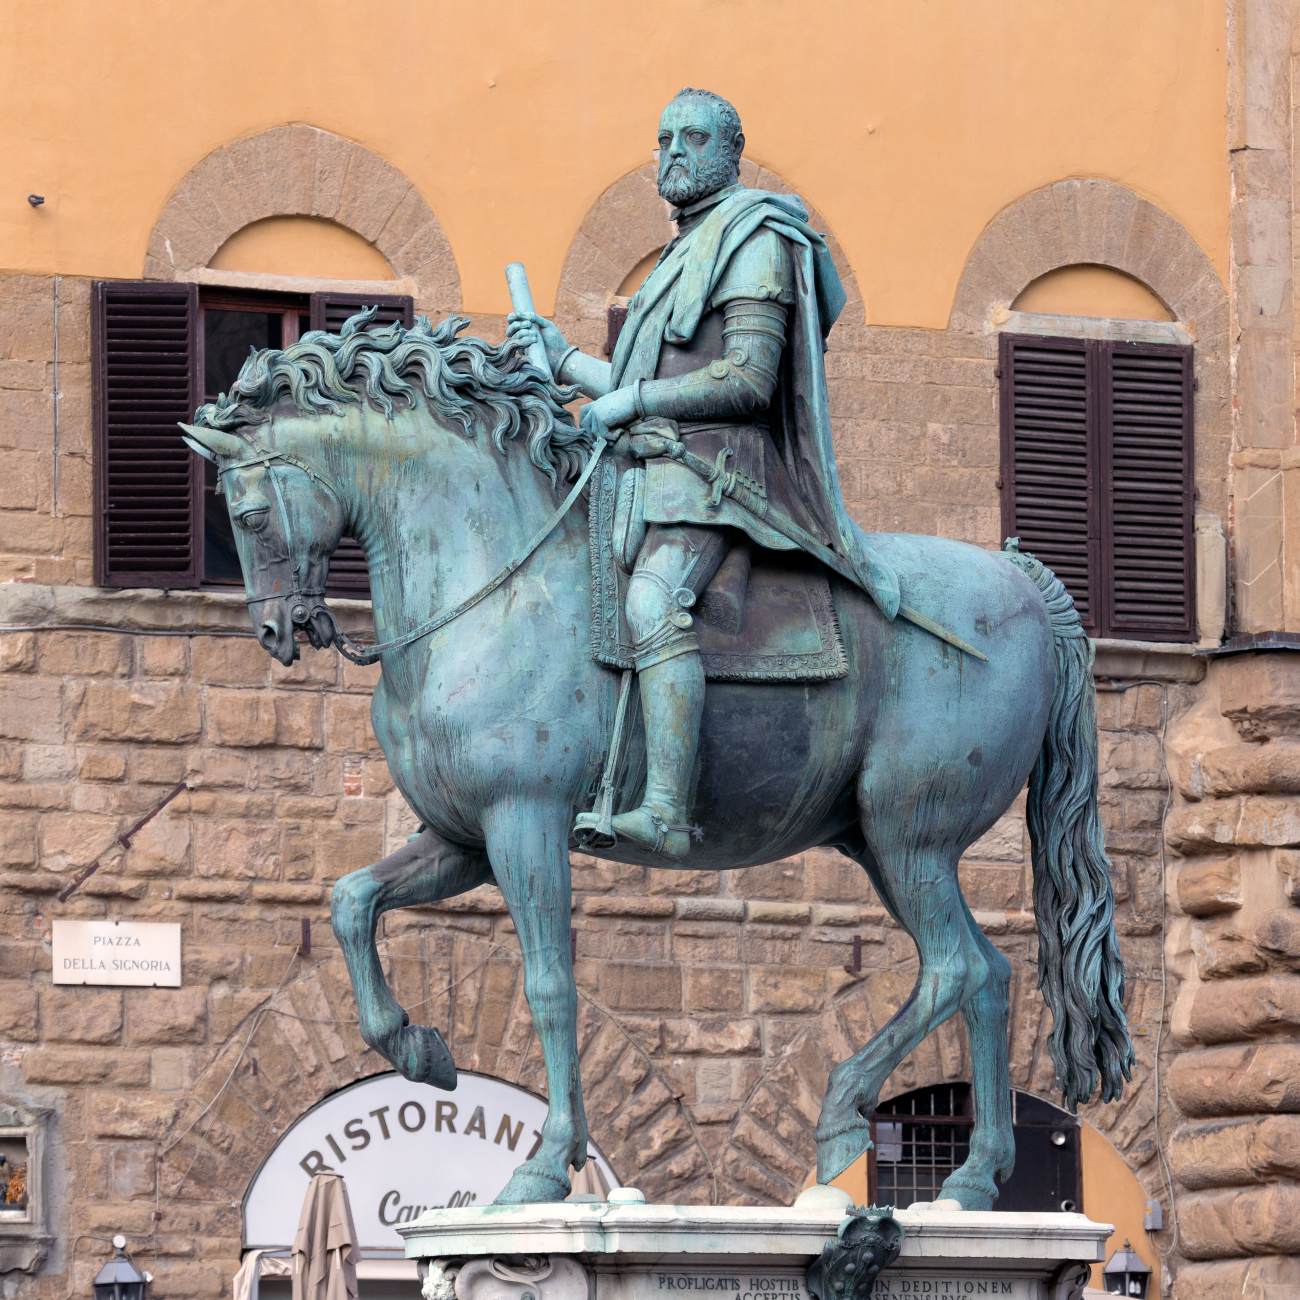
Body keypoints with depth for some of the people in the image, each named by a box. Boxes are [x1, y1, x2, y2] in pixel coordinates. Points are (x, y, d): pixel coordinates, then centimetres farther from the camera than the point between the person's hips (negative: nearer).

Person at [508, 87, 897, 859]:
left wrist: (631, 400, -14)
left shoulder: (755, 239, -3)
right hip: (658, 474, 11)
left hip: (714, 470, -11)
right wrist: (562, 359, 15)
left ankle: (666, 812, -47)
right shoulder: (686, 253, 27)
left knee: (654, 604, -34)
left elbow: (748, 381, -14)